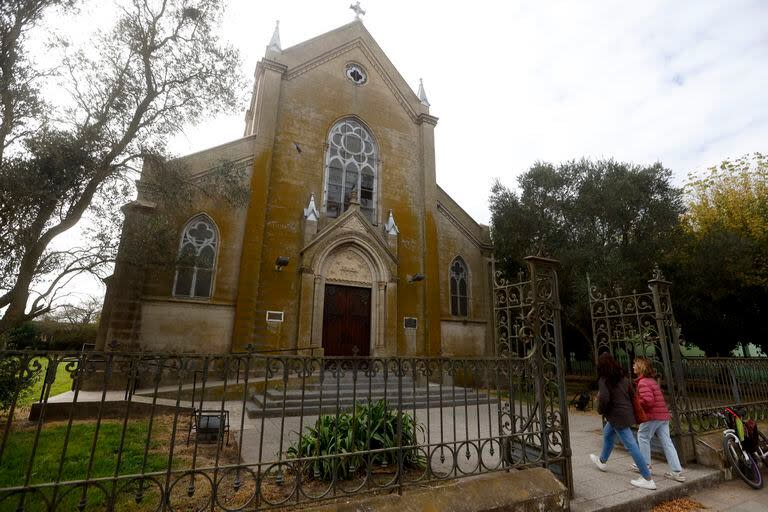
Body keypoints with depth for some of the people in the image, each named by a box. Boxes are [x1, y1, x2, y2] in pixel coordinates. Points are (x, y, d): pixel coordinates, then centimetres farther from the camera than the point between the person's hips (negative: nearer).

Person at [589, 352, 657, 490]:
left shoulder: (603, 380, -19)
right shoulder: (622, 377, 4)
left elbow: (604, 398, -27)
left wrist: (600, 409, -7)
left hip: (618, 416, -9)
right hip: (627, 412, 9)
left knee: (631, 445, -1)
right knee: (608, 433, 26)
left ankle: (648, 479, 6)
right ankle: (602, 461, 43)